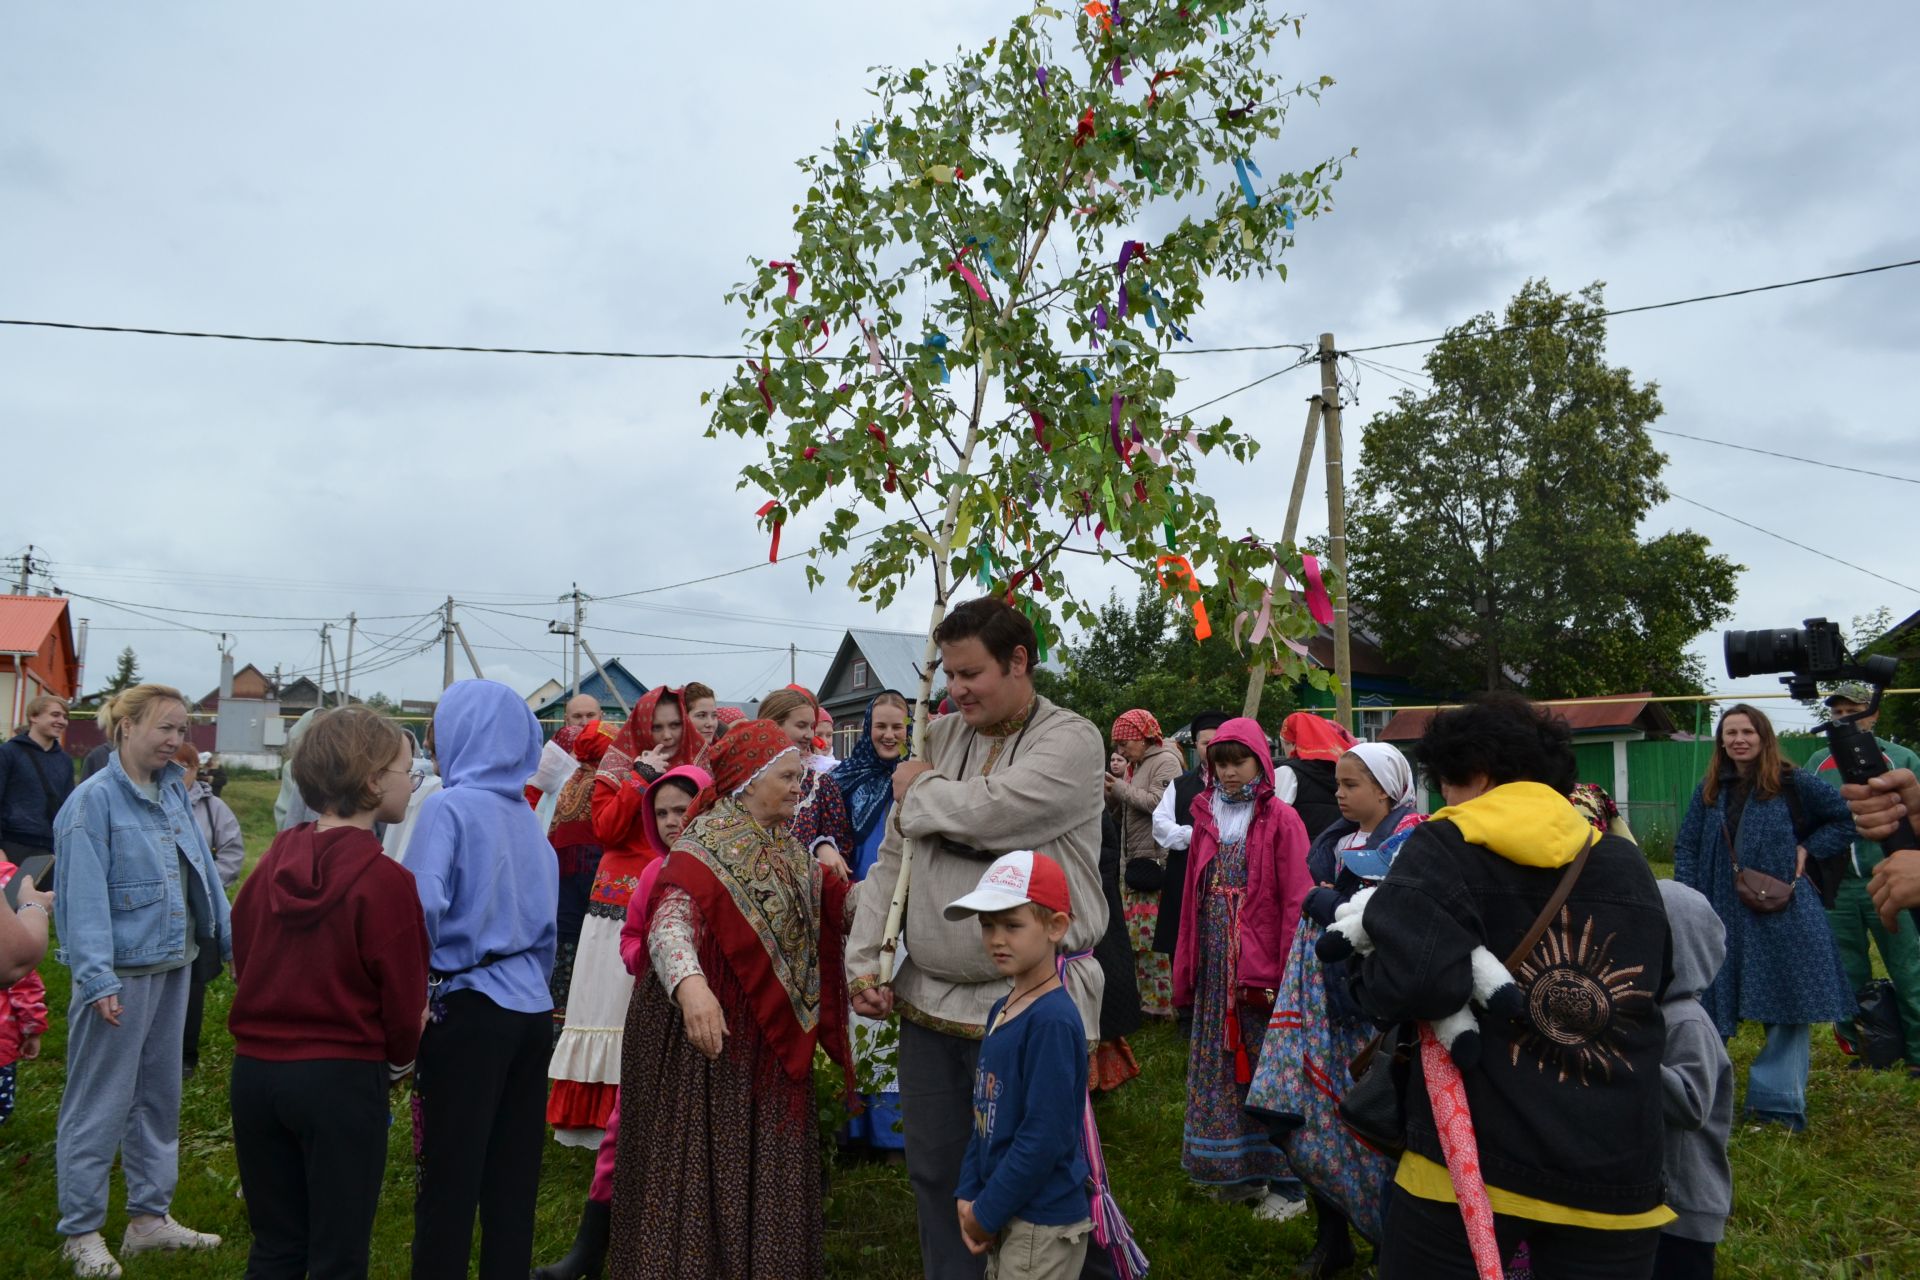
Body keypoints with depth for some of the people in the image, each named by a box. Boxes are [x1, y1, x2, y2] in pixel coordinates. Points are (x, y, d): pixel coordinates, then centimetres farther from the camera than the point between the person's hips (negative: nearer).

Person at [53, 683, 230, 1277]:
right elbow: (84, 895, -18)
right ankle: (80, 1233, 19)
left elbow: (202, 872, 12)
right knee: (99, 1104, 4)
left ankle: (150, 1217, 29)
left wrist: (230, 938, 11)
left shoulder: (173, 793, 7)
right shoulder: (94, 799, -14)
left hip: (173, 966, 8)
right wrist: (97, 978, -22)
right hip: (121, 971, -7)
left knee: (160, 1096, 16)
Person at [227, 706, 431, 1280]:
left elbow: (242, 958, 9)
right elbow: (404, 1002, -11)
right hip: (341, 1079, -6)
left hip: (255, 1068, 6)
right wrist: (398, 1060, 10)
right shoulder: (385, 880, -18)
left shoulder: (273, 861, 0)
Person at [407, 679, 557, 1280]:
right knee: (514, 1180, 13)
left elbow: (423, 907, -20)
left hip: (468, 1007, -6)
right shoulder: (528, 816, 11)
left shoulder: (450, 807, -9)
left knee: (449, 1181, 4)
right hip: (531, 1009, 6)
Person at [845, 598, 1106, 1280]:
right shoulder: (942, 736, 10)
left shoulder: (1071, 741, -9)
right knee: (933, 1172, 16)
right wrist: (864, 962, 4)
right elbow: (891, 859, 11)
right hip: (928, 996, 6)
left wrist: (919, 790, -4)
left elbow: (986, 812, -24)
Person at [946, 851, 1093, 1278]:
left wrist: (987, 1214, -15)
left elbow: (1045, 1138, -23)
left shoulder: (1053, 1021, -21)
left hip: (1042, 1226, -8)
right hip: (1005, 1216, 8)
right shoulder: (1000, 1011, 6)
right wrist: (968, 1196, 3)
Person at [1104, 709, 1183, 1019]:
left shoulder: (1165, 761, -7)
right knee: (1134, 933, 10)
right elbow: (1119, 816, 21)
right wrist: (1110, 789, 3)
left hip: (1156, 861, -9)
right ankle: (1142, 997, 18)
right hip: (1131, 860, 9)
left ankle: (1162, 1001, -3)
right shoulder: (1132, 765, 20)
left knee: (1153, 934, -9)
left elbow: (1159, 802, -21)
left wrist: (1122, 788, -10)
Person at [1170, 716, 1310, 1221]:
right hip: (1216, 965, 5)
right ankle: (1238, 1172, 24)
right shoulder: (1207, 816, 10)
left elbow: (1296, 901, -11)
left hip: (1262, 966, -5)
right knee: (1222, 1070, 11)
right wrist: (1186, 969, 8)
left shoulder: (1281, 819, -6)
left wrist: (1287, 974, -17)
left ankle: (1285, 1184, 12)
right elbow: (1194, 897, 11)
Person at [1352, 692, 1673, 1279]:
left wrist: (1363, 969, -3)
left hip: (1467, 1160, -4)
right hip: (1612, 1167, 5)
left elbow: (1412, 979, -23)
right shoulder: (1628, 864, 10)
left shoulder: (1443, 846, -7)